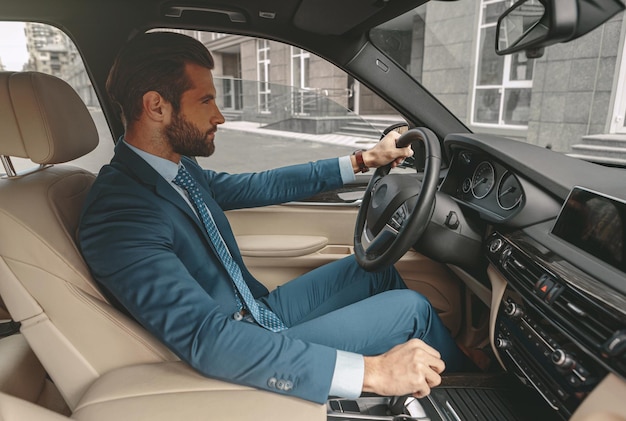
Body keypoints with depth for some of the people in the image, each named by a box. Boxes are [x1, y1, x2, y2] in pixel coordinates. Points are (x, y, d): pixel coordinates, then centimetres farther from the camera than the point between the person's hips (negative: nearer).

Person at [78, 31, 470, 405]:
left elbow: (258, 185, 8)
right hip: (242, 361, -8)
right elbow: (207, 339, -36)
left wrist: (362, 160, 8)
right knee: (409, 306, -7)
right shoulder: (119, 214, -29)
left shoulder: (178, 168, -2)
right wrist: (369, 371, -37)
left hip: (259, 308, 8)